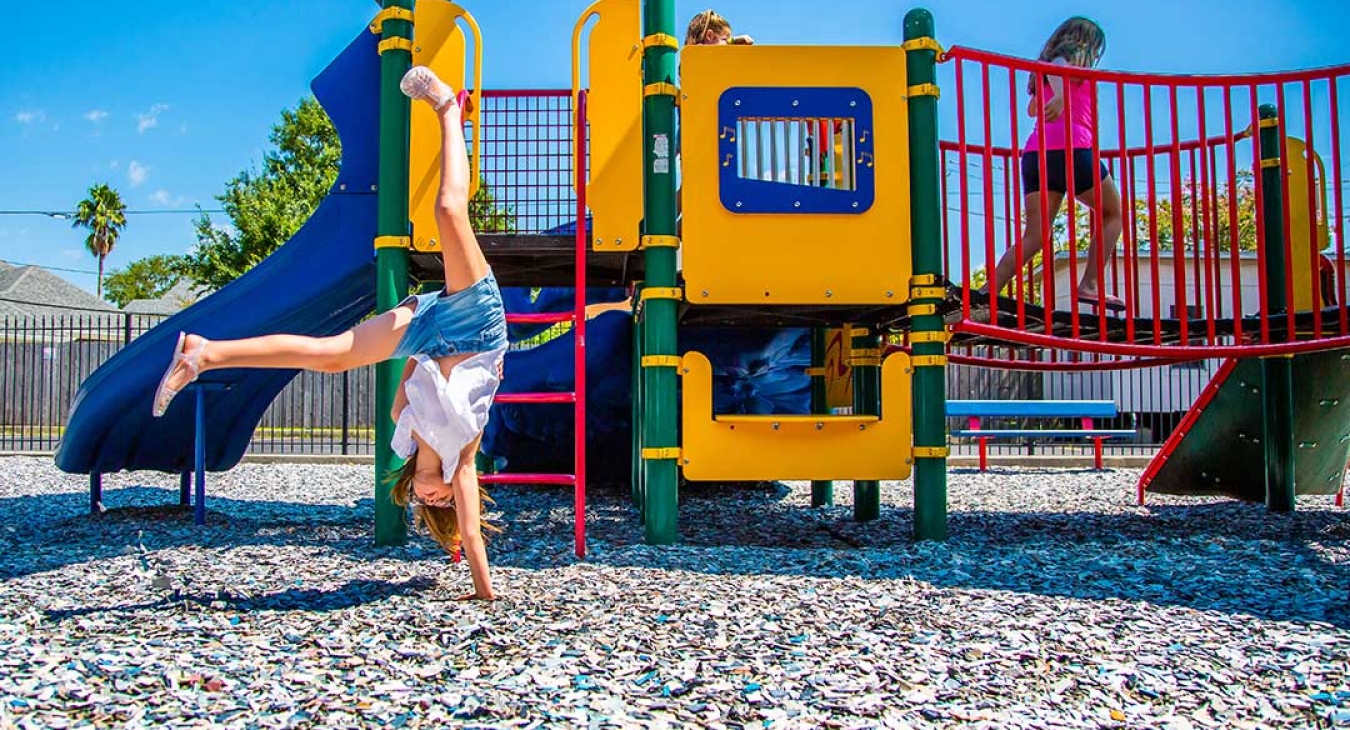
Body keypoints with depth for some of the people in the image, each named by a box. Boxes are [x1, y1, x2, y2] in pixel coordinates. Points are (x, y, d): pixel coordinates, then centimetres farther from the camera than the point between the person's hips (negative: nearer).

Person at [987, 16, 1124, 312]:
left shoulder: (1046, 64, 31)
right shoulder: (1073, 55, 9)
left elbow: (1032, 108, 45)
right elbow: (1055, 69, -16)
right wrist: (1061, 96, -37)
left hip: (1035, 153, 7)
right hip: (1070, 148, -6)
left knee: (1033, 237, -2)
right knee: (1113, 212, 13)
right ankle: (1089, 285, -1)